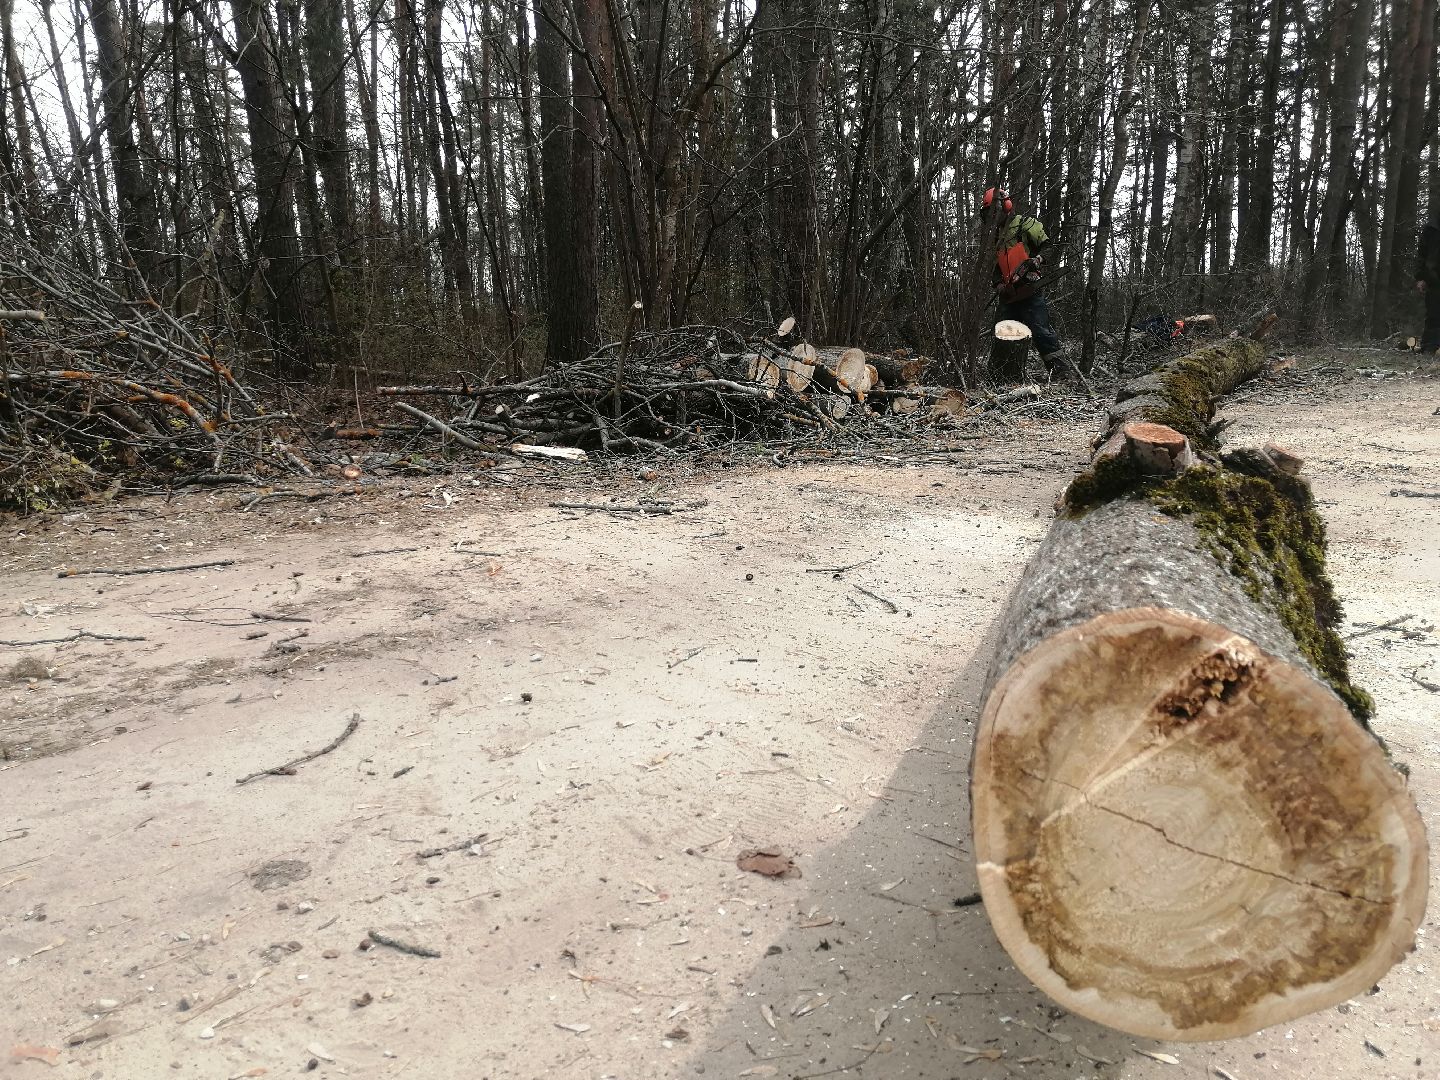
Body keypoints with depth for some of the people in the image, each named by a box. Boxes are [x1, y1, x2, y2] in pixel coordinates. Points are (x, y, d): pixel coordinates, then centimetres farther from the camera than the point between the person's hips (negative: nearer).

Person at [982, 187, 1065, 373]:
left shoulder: (1025, 224, -1)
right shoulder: (997, 236, 22)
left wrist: (1036, 261, -26)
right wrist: (999, 285, 7)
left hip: (1030, 292, -8)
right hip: (1009, 296, 8)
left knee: (1040, 331, -14)